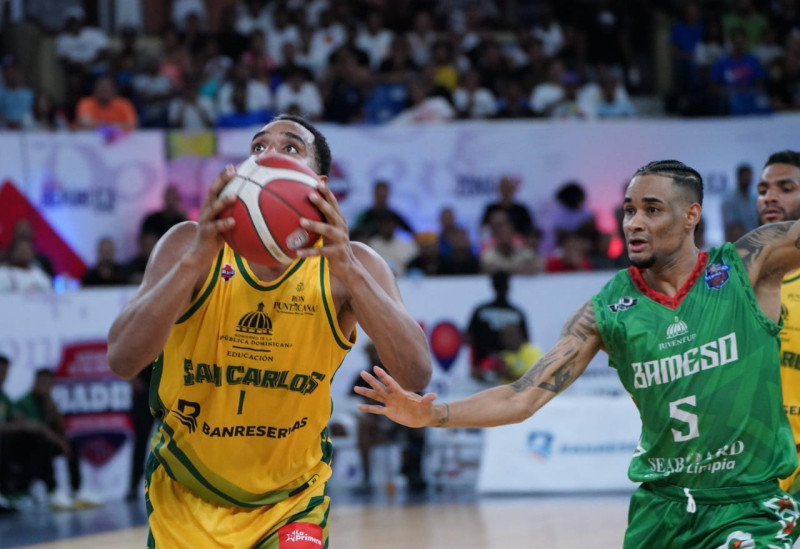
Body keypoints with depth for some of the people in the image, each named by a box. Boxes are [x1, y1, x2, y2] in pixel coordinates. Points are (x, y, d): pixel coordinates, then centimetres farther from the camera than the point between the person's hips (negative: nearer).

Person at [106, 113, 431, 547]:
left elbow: (416, 376, -27)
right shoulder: (190, 245, -14)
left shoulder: (350, 265, -13)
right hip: (187, 499, 1)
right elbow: (121, 361, -27)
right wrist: (195, 260, -39)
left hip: (292, 503, -1)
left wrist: (350, 271, -39)